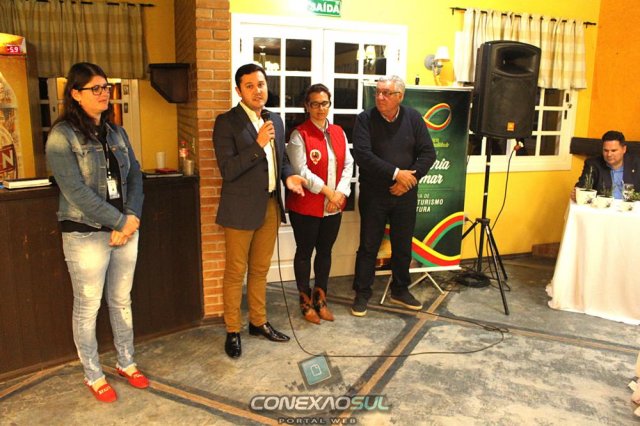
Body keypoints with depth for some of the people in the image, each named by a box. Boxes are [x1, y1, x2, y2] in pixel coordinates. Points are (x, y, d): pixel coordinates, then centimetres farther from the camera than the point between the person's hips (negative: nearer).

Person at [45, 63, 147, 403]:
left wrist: (132, 217, -9)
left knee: (122, 301, 16)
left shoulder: (116, 132, 9)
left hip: (126, 230, 6)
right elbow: (75, 190, -17)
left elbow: (135, 175, 6)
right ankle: (93, 375, 25)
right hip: (86, 235, -5)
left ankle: (126, 362, 32)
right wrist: (119, 221, -16)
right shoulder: (62, 135, -9)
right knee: (88, 307, 8)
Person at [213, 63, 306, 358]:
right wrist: (258, 145, -25)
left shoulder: (275, 120, 9)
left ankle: (258, 322, 34)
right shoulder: (227, 122, -11)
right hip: (241, 209, -6)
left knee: (260, 269, 18)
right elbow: (227, 170, -18)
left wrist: (288, 176, -2)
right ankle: (233, 331, 22)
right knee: (236, 272, 6)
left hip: (270, 205, 6)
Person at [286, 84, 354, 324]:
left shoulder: (338, 132, 9)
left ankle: (320, 299, 30)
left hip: (334, 206, 5)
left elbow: (348, 164, 4)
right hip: (306, 206, -5)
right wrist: (327, 191, -18)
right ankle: (306, 301, 23)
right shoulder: (299, 134, -8)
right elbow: (301, 171, -16)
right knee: (304, 251, 8)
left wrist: (341, 193, -11)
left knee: (325, 251, 14)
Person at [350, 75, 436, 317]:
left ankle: (400, 290, 31)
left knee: (403, 246, 14)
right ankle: (362, 293, 19)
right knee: (368, 246, 5)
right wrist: (396, 173, -21)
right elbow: (362, 154, -19)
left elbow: (428, 153, -1)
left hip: (405, 195, 3)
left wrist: (409, 179, -15)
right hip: (373, 195, -3)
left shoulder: (413, 118, 1)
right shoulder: (365, 119, -7)